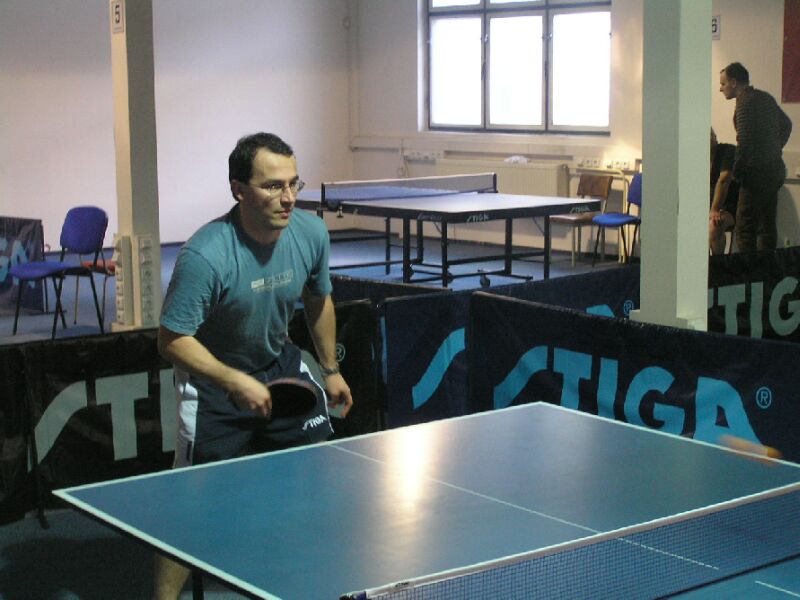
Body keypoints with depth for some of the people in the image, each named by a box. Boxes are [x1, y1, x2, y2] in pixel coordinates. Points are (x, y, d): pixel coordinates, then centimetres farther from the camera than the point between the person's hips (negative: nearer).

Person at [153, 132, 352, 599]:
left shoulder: (311, 233, -13)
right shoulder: (206, 255, -32)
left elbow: (319, 302, 7)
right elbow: (173, 340, -27)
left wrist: (331, 369, 14)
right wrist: (237, 383, -34)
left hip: (281, 365, 5)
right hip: (215, 378, -5)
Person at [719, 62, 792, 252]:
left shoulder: (745, 102, -13)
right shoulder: (766, 98, 15)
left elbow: (744, 141, -20)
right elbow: (786, 125, 28)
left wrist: (737, 171, -10)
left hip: (757, 172, -9)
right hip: (774, 170, 9)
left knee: (745, 228, -8)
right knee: (767, 225, 13)